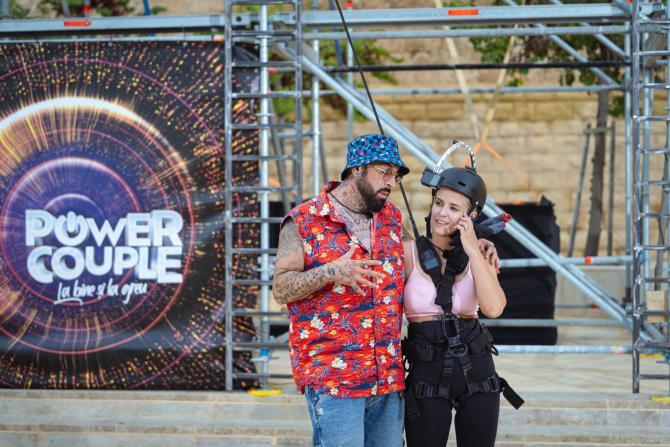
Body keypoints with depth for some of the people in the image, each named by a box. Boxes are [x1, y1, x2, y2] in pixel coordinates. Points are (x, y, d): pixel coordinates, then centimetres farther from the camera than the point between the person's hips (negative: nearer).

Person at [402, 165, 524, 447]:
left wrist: (472, 250, -14)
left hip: (476, 372, 2)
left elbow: (493, 308, -16)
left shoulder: (480, 256, 2)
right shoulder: (408, 252, -4)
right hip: (427, 375, -2)